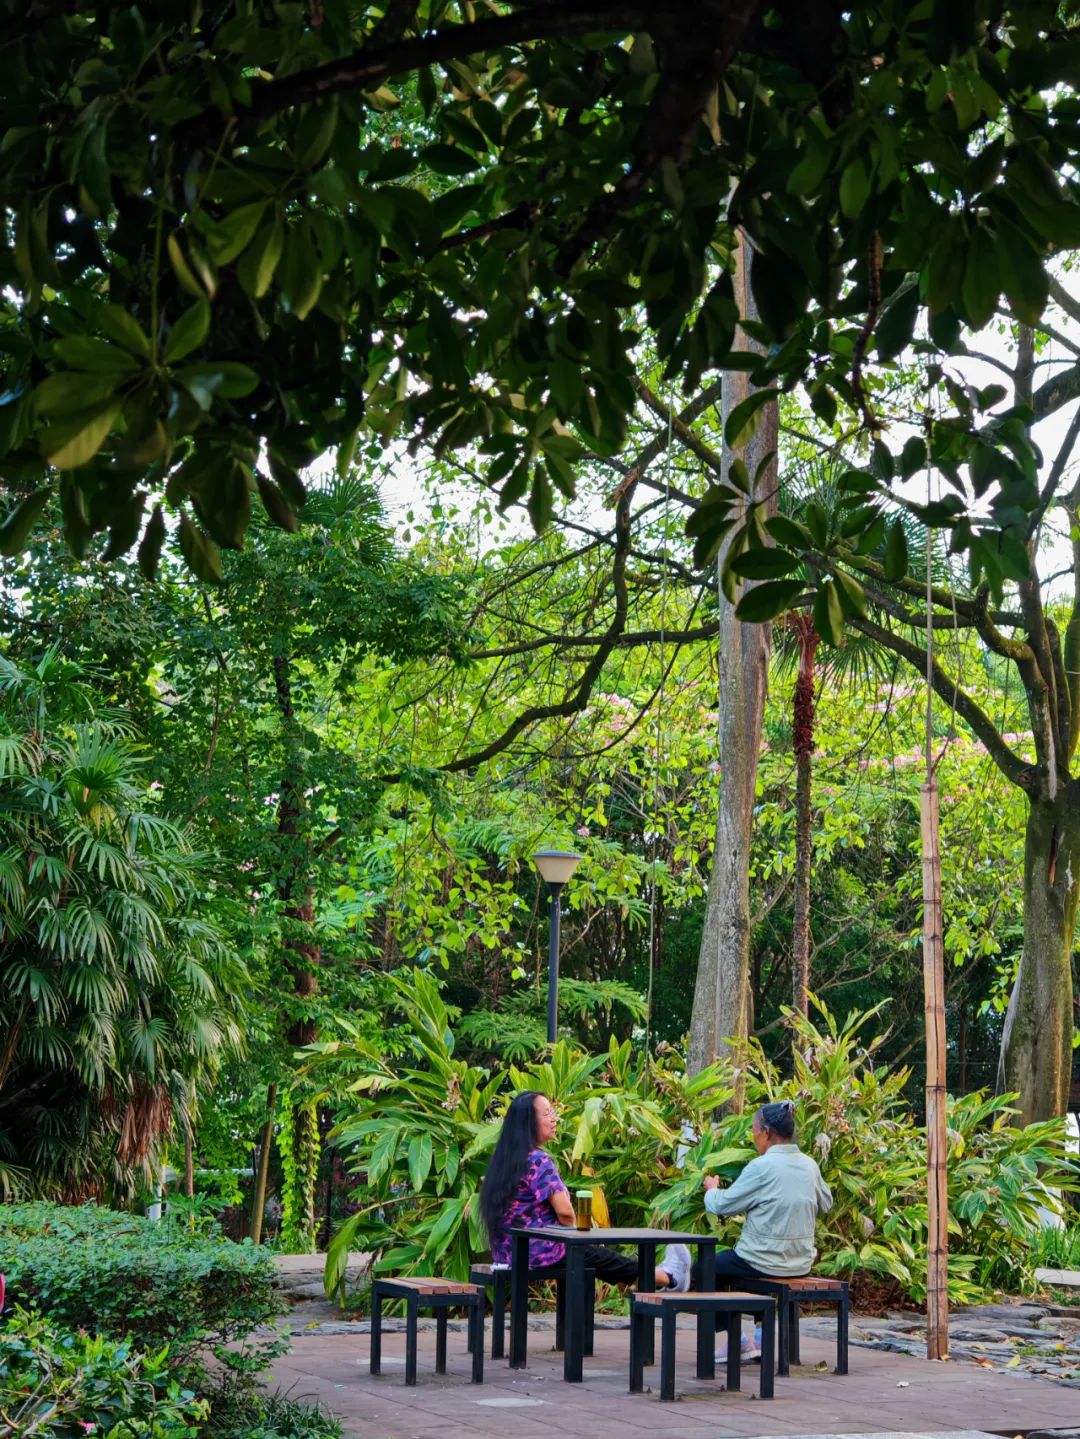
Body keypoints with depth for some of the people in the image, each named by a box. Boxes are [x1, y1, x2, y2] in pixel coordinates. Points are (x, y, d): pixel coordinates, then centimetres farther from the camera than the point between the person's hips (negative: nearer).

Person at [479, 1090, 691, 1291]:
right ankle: (669, 1278, 36)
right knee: (605, 1259, 14)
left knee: (597, 1256, 27)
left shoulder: (504, 1158, 8)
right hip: (539, 1253, -8)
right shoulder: (538, 1160, -19)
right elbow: (565, 1212, -22)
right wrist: (573, 1233, 0)